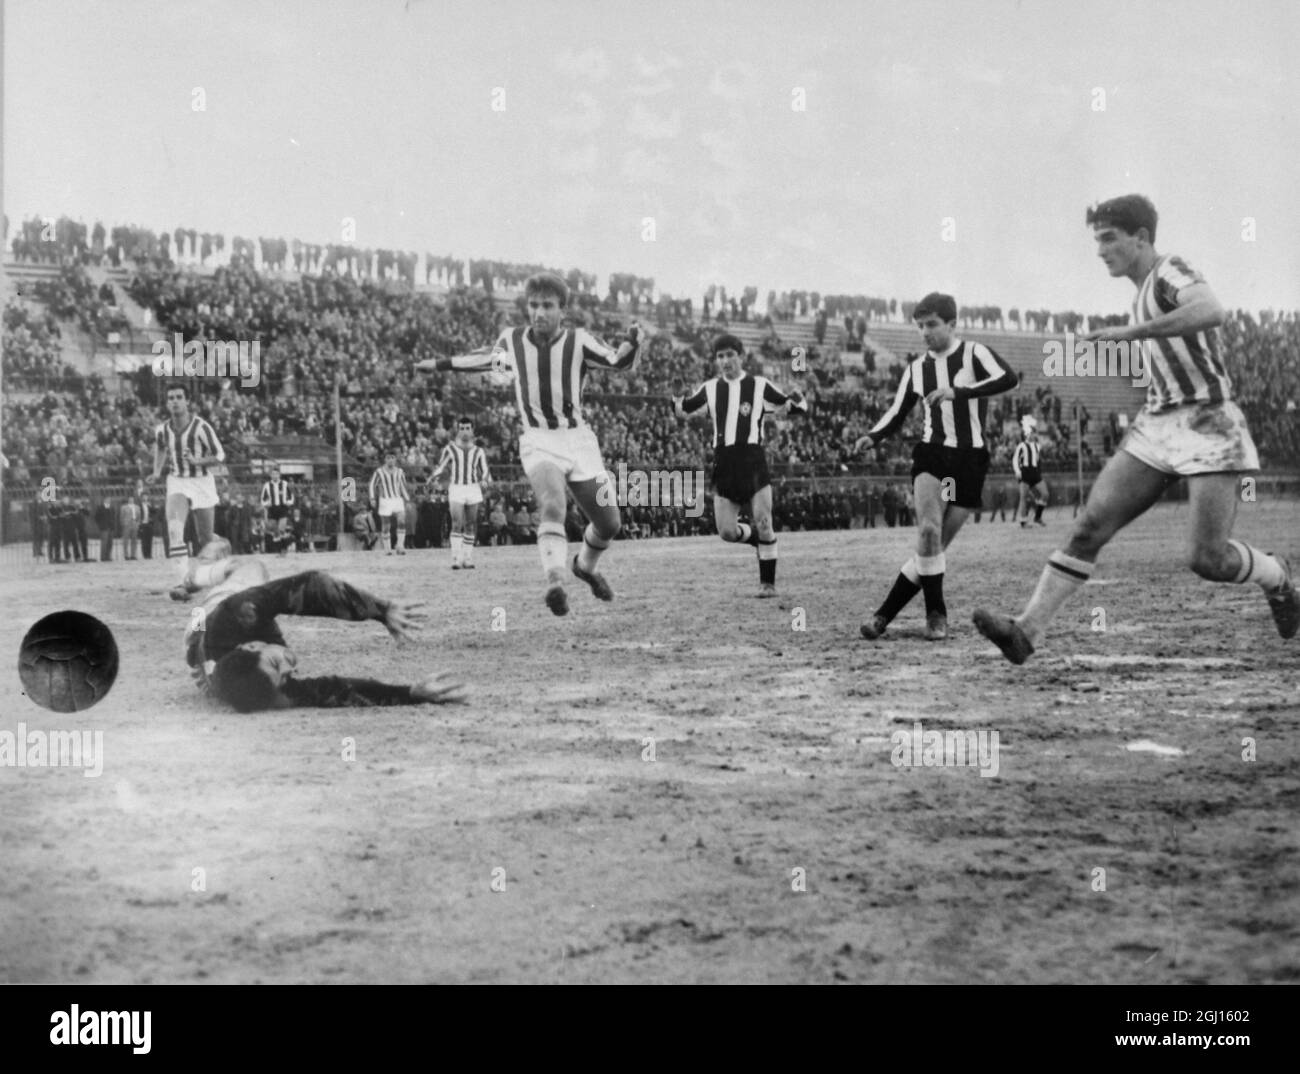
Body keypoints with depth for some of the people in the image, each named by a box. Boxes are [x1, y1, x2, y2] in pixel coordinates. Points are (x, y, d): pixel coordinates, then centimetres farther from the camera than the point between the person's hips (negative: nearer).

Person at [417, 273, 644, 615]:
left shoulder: (578, 340, -4)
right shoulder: (511, 340, 1)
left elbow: (619, 362, -5)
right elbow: (485, 359, 22)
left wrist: (633, 342, -26)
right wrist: (440, 364, 26)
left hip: (578, 439, 2)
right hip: (538, 442, -1)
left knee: (609, 525, 5)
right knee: (552, 507, -32)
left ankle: (585, 566, 38)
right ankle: (555, 583, -45)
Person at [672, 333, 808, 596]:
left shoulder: (759, 386, 2)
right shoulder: (710, 389, 10)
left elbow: (797, 407, 5)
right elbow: (682, 411, 21)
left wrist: (796, 400, -18)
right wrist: (676, 396, 0)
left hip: (753, 463, -3)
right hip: (723, 464, 3)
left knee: (763, 524, -9)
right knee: (727, 532, -2)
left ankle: (768, 583, 3)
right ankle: (764, 541, 28)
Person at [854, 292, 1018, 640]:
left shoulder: (974, 353, -4)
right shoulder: (917, 368, 10)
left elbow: (1008, 378, -22)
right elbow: (897, 413, 17)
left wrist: (958, 392, -31)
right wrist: (872, 437, -3)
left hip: (970, 459, -2)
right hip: (931, 455, 2)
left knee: (934, 545, -2)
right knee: (928, 531, -22)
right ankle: (936, 615, -11)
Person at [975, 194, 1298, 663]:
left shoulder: (1170, 270, -9)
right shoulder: (1144, 296, 18)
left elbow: (1212, 311, -32)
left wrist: (1131, 332, -31)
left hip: (1207, 427, -8)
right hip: (1157, 427, 8)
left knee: (1208, 560, -11)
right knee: (1091, 524, -9)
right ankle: (1028, 629, -15)